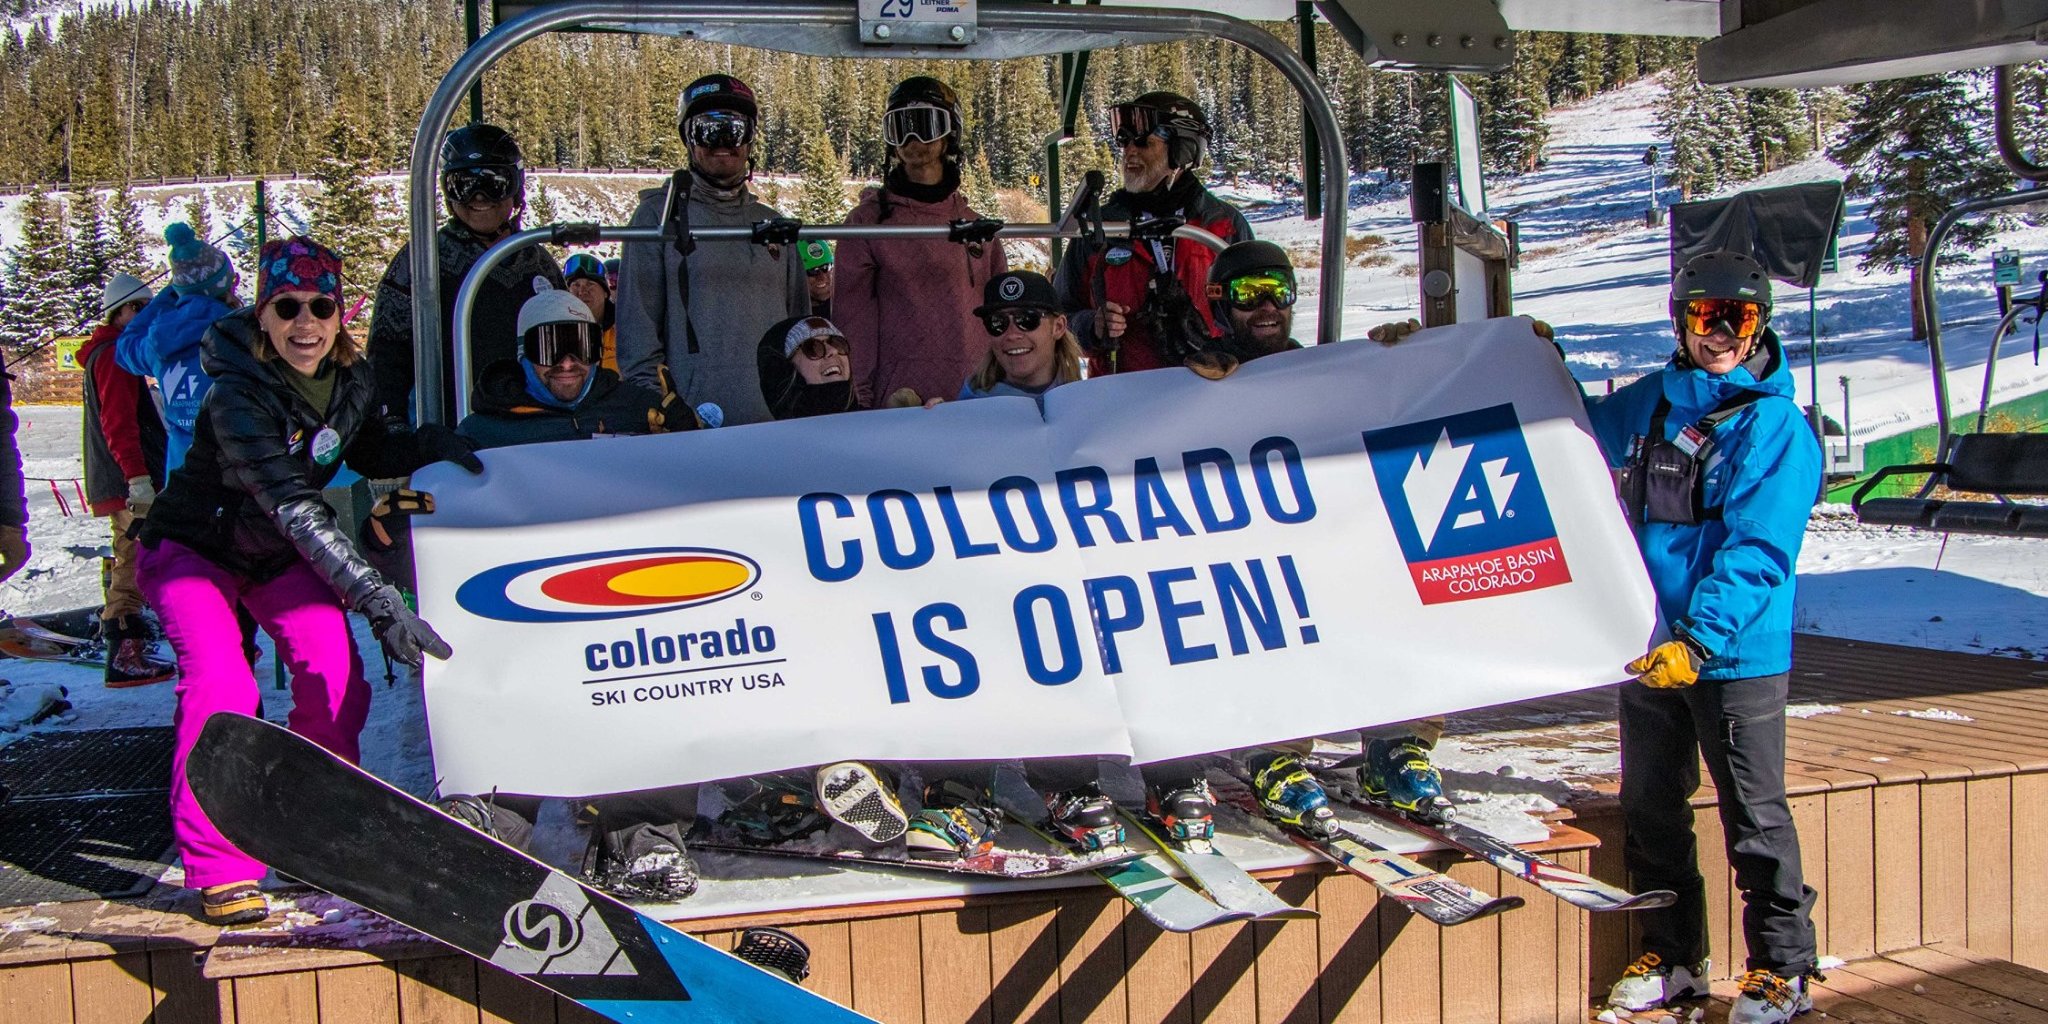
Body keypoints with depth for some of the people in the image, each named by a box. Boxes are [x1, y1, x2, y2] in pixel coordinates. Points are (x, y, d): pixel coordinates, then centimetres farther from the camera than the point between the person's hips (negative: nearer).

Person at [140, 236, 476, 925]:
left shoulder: (350, 379, -11)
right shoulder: (238, 395, -32)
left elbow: (366, 455, 9)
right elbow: (292, 506, -41)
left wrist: (427, 445, -13)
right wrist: (377, 599, -48)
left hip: (282, 558, 5)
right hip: (193, 551, -5)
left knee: (335, 673, -14)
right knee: (221, 686, -25)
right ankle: (219, 868, -15)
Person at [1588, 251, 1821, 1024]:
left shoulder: (1778, 426, -10)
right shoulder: (1647, 405, 8)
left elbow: (1758, 552, -19)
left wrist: (1701, 639, -27)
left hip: (1737, 654, -6)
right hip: (1648, 651, 6)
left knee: (1755, 815, 2)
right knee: (1650, 809, 13)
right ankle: (1670, 958, 26)